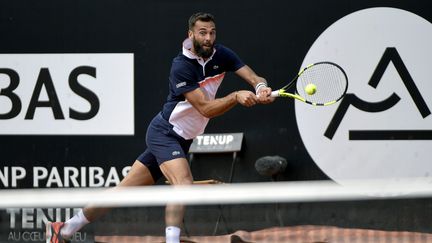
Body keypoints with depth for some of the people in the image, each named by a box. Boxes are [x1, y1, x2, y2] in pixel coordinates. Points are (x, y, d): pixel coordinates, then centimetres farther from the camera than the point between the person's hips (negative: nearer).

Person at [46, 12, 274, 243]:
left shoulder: (221, 55, -1)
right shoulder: (181, 67, -21)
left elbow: (254, 77, -8)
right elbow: (206, 108, -24)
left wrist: (261, 88, -30)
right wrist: (236, 96, -37)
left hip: (181, 140, 7)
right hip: (164, 133, -7)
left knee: (125, 189, 8)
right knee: (184, 183, -30)